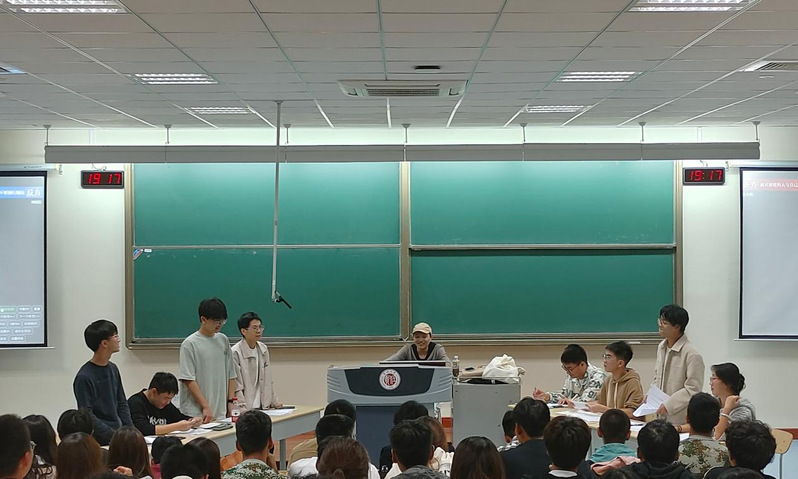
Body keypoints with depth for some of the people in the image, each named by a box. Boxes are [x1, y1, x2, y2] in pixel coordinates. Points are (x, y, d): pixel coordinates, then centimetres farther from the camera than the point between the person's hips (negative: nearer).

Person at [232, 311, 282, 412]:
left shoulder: (263, 349, 12)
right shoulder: (235, 353, -8)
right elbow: (236, 386, -10)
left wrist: (274, 401, 13)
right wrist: (243, 409, -16)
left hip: (263, 407, 5)